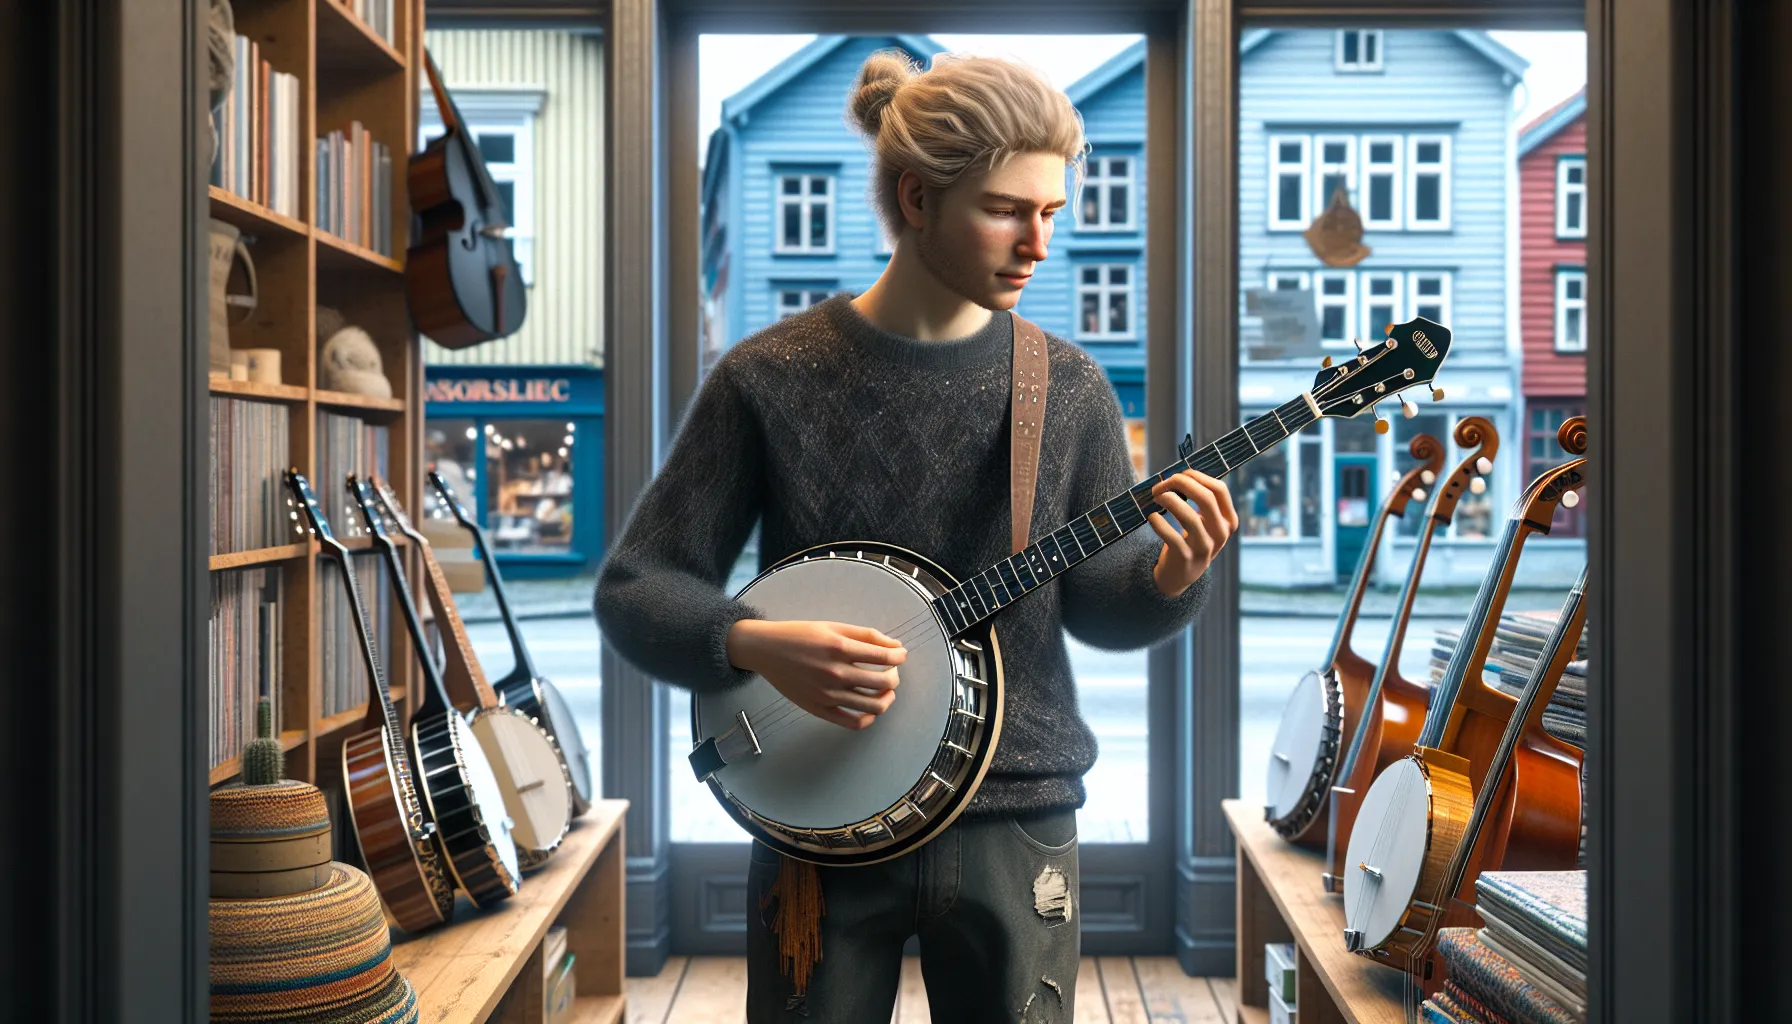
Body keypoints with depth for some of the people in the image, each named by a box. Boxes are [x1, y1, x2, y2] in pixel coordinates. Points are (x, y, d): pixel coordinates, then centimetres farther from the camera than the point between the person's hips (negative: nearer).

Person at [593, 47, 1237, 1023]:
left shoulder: (1066, 388, -1)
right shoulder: (770, 378, -8)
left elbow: (1096, 602, 4)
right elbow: (633, 586, -5)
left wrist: (1167, 579, -17)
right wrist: (757, 644, -23)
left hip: (1013, 823, 2)